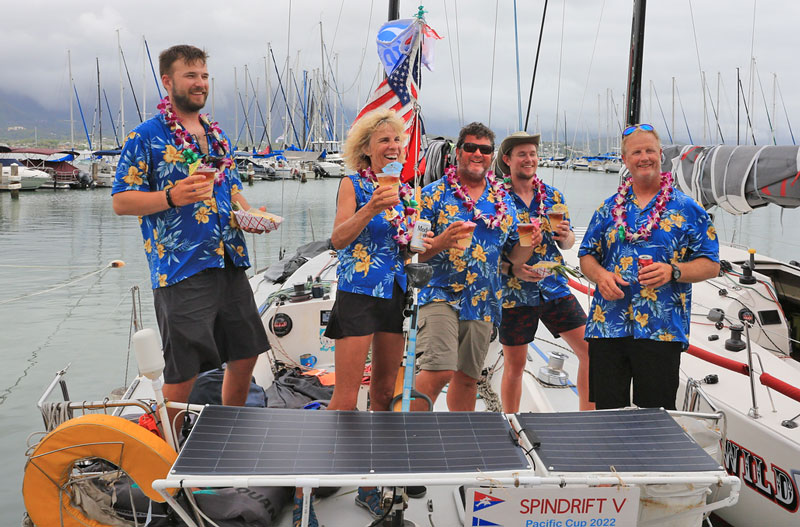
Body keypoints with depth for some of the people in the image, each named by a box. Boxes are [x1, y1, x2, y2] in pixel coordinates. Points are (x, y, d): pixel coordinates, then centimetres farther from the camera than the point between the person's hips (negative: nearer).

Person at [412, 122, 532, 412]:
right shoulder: (435, 193, -1)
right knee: (438, 370, -18)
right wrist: (441, 242, -25)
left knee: (467, 377, 13)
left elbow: (516, 256, 14)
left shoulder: (504, 200, 12)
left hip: (483, 303, 5)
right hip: (440, 295, -5)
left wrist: (528, 244, -8)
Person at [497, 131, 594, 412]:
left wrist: (566, 237, -10)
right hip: (514, 292, -3)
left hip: (554, 287, 4)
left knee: (591, 350, -3)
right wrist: (512, 268, -21)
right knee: (514, 365, 6)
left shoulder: (553, 195, 8)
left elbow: (567, 244, 13)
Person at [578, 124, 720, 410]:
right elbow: (587, 255, 15)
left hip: (661, 332, -3)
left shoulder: (687, 209, 4)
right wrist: (600, 275, -7)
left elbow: (710, 264, 2)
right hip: (607, 326, 3)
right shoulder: (609, 208, 12)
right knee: (607, 410, 8)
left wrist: (673, 271, -16)